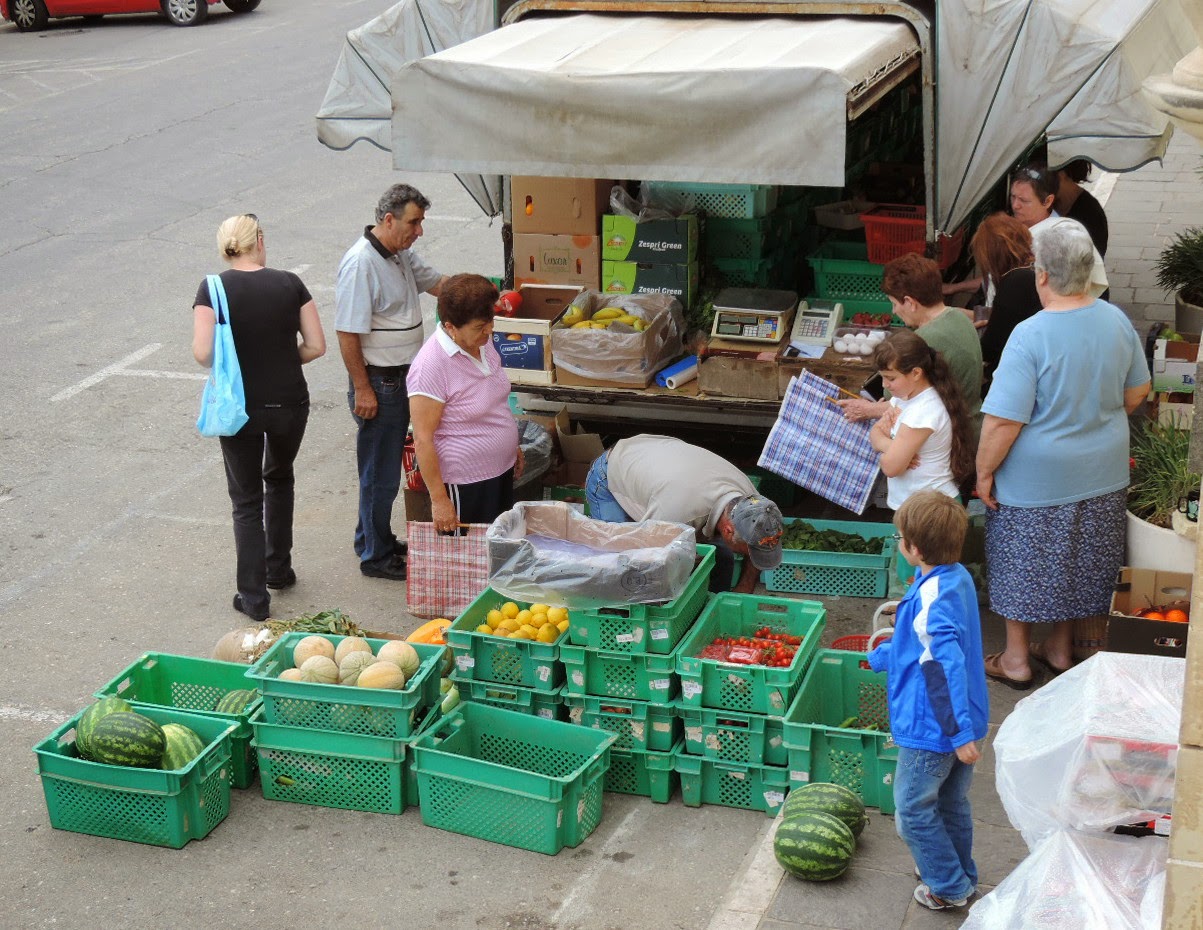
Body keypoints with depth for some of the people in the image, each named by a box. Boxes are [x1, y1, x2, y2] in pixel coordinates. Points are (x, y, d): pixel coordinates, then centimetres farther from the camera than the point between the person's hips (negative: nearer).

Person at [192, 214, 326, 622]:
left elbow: (203, 353, -18)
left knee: (246, 499, 11)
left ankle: (254, 596, 10)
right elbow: (316, 346, -4)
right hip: (289, 402, 2)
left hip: (240, 405, -2)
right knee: (279, 479, 28)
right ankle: (279, 569, 35)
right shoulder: (290, 284, -4)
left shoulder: (213, 289, -9)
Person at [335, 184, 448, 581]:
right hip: (378, 383, -9)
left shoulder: (401, 255, 7)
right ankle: (377, 557, 12)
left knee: (385, 464, 20)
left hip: (401, 377, 9)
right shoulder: (361, 264, -22)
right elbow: (348, 333, -22)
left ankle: (372, 538, 34)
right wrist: (363, 389, -20)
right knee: (381, 472, 0)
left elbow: (435, 282, 19)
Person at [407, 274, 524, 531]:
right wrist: (438, 499, -21)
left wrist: (513, 447, 22)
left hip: (501, 470, 8)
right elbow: (423, 440, -23)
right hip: (464, 484, -8)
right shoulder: (430, 366, -25)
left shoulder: (483, 341, 0)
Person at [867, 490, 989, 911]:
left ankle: (949, 887, 21)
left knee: (913, 809, 10)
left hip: (931, 727, -9)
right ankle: (960, 874, 40)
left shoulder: (931, 600, -29)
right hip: (961, 723, 9)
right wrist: (881, 656, 30)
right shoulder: (959, 577, 1)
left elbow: (948, 667, -33)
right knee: (952, 803, 25)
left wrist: (961, 733, -31)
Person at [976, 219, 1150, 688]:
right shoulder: (1116, 321, -7)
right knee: (1079, 562, 21)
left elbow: (1003, 421, -25)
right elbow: (1137, 392, 7)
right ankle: (1060, 648, 37)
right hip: (1101, 475, 6)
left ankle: (1016, 659, 26)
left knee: (1022, 566, 13)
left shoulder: (1030, 337, -25)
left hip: (1037, 480, -5)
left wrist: (984, 472, -11)